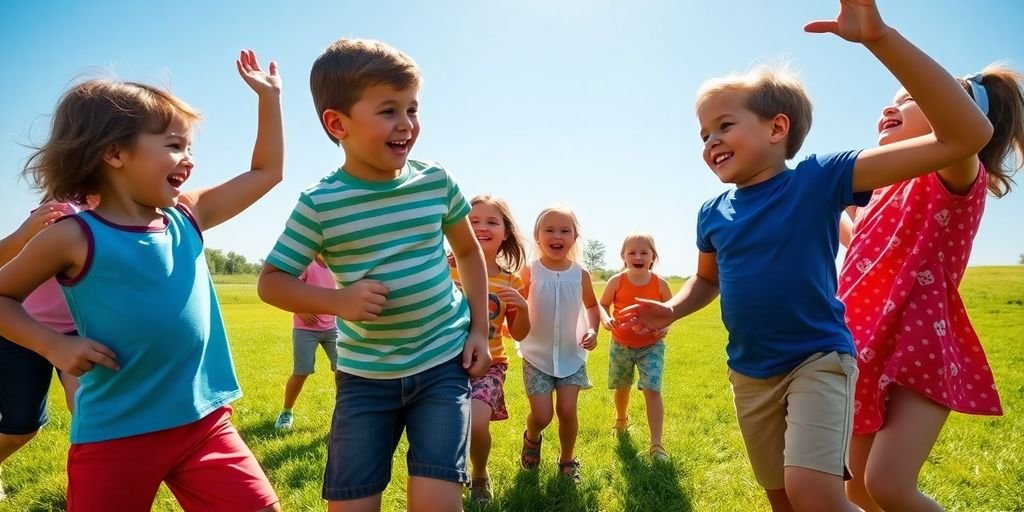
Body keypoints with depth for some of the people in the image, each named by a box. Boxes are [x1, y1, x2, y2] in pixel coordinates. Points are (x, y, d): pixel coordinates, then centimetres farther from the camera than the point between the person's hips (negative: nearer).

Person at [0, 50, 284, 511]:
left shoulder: (187, 217, 4)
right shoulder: (75, 237, -8)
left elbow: (266, 171, 11)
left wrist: (269, 98, 10)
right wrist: (54, 345, -10)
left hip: (204, 423, 4)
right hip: (113, 437, -4)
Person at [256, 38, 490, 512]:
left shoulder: (435, 181, -4)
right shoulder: (320, 203, -11)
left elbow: (469, 251, 11)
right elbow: (271, 281, -4)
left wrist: (479, 331, 5)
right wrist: (338, 300, -23)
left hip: (443, 364, 1)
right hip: (365, 375, 0)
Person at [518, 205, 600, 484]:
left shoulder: (580, 274, -5)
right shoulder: (529, 272, -12)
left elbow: (592, 306, 12)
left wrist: (593, 330, -4)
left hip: (571, 356, 2)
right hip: (537, 355, -1)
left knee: (567, 410, -4)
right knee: (542, 415, -6)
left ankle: (568, 460, 24)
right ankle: (531, 439, 31)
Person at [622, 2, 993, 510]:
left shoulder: (819, 179, -16)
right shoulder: (712, 214, -2)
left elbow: (966, 135, -24)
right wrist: (672, 309, -6)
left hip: (818, 360, -5)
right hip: (749, 374, 6)